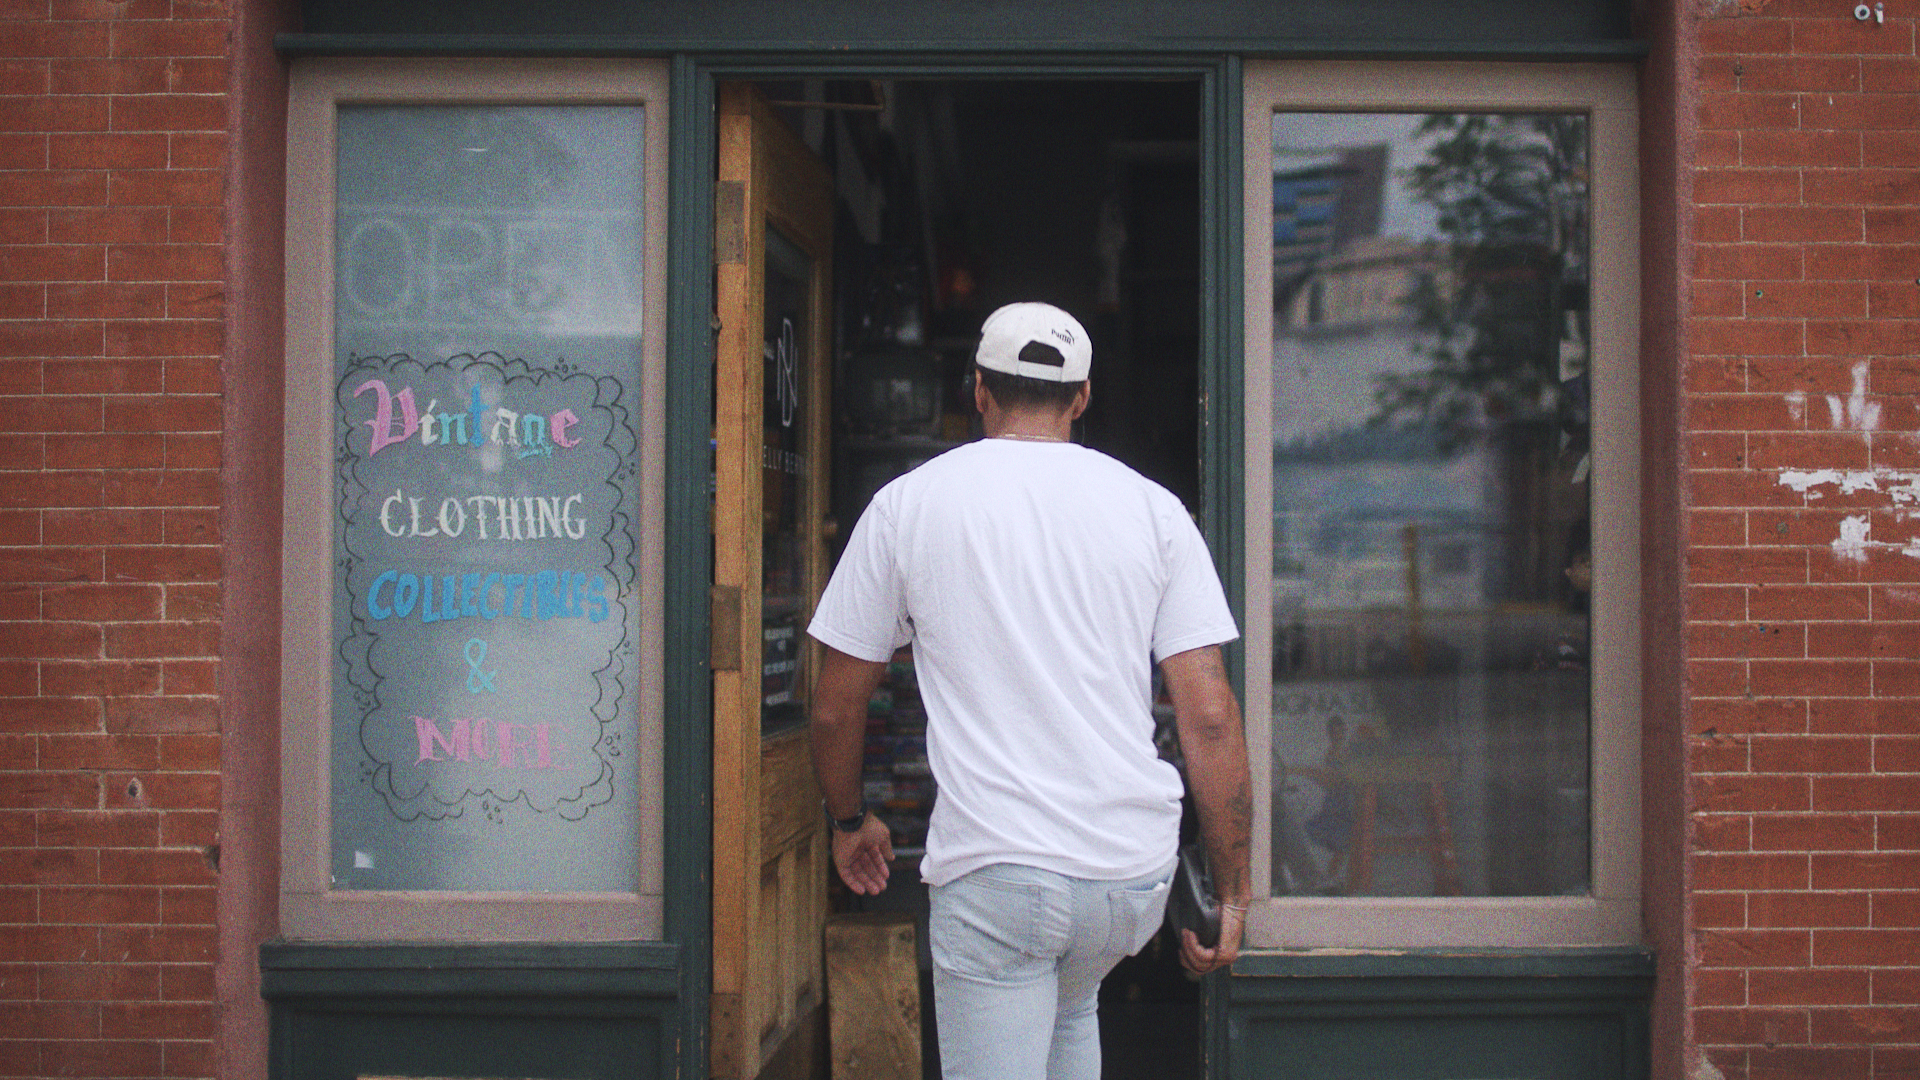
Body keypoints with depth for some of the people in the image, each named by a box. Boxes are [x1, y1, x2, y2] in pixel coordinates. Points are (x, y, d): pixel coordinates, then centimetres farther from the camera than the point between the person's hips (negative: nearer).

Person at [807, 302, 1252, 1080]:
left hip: (993, 869, -3)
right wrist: (1231, 892, 6)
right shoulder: (1152, 507, 5)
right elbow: (1210, 717, -1)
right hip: (1136, 871, 4)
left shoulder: (907, 503, 2)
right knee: (1069, 1009, 32)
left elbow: (836, 707, 7)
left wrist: (849, 822, 25)